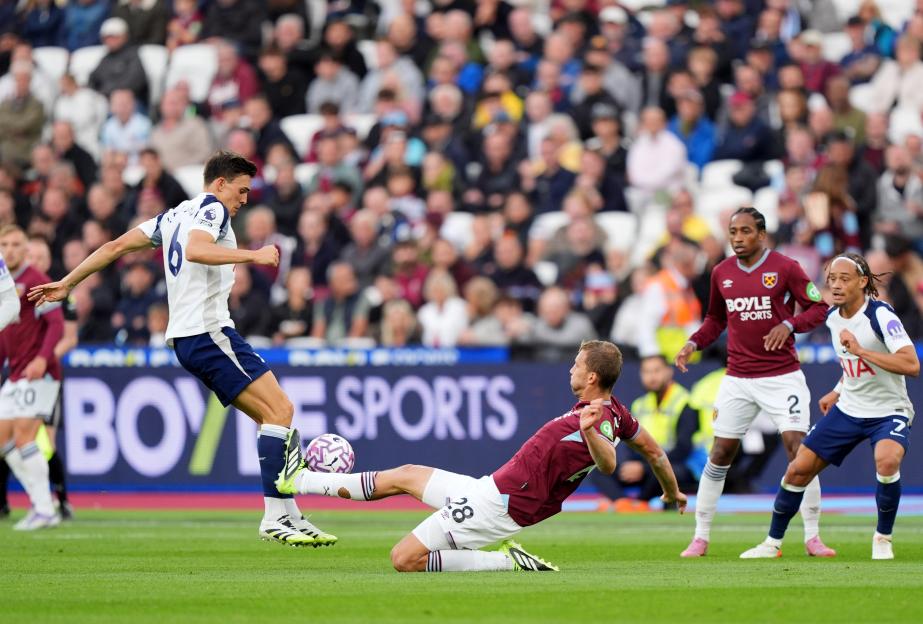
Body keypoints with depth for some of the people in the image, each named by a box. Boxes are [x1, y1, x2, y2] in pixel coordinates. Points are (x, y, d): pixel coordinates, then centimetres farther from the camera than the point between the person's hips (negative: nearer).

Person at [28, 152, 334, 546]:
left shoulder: (176, 215, 23)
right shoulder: (212, 208, -4)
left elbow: (117, 246, 23)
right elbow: (195, 249, -25)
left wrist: (67, 284, 29)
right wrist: (254, 256, -27)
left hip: (185, 336, 10)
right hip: (208, 332, -10)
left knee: (275, 414, 8)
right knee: (278, 410, -15)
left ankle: (290, 516, 3)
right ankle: (275, 517, -20)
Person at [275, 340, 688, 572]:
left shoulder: (595, 419, -23)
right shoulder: (615, 412, 6)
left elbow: (607, 462, -43)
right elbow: (652, 449, 20)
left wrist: (588, 430, -63)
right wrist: (672, 492, 38)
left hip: (499, 502, -10)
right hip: (496, 490, 10)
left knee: (405, 560, -8)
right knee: (406, 476, 22)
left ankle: (508, 562, -8)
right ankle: (298, 481, 31)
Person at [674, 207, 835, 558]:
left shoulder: (785, 268, -5)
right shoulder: (721, 273, 7)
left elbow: (818, 307, -3)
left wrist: (789, 325, -20)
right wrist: (693, 344, 3)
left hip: (782, 377, -3)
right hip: (737, 380, 3)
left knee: (798, 450, -11)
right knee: (720, 455, 2)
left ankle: (812, 538, -2)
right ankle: (700, 538, 10)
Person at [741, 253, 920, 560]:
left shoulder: (880, 314, -21)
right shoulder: (833, 317, 2)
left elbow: (911, 365, -33)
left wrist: (861, 350, -35)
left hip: (889, 412, -6)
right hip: (848, 408, 6)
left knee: (887, 461, -35)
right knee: (798, 469, 0)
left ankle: (883, 538, -11)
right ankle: (773, 543, 18)